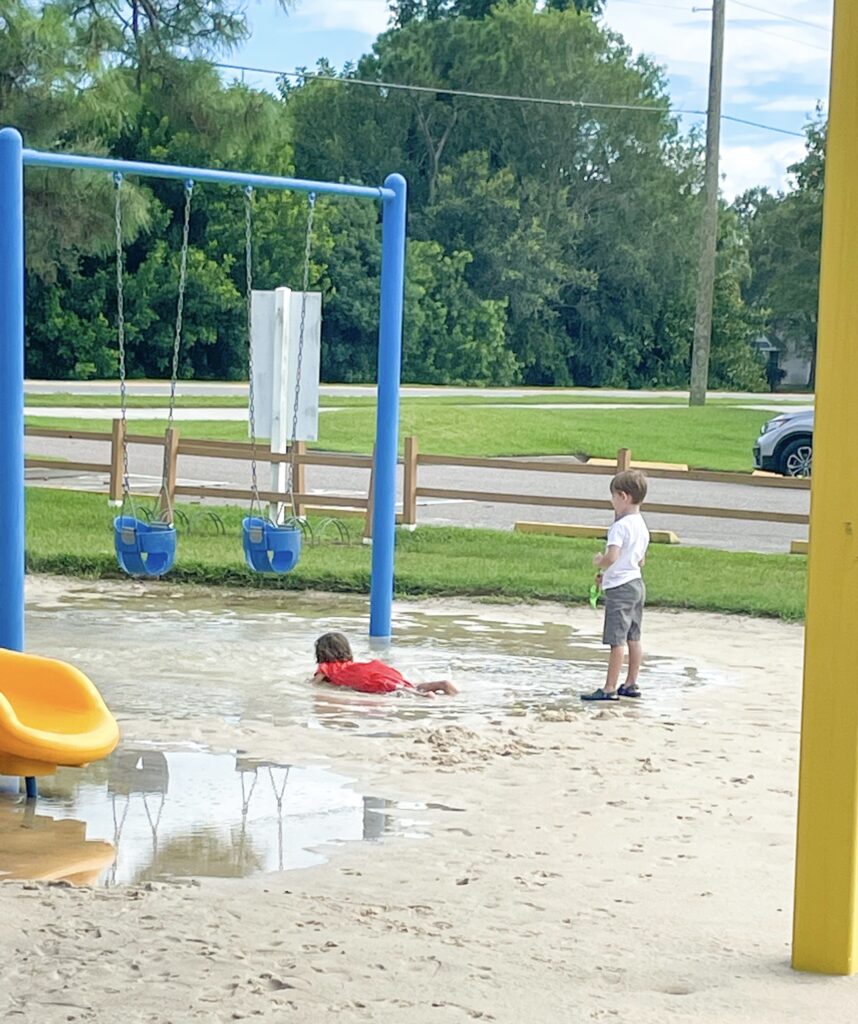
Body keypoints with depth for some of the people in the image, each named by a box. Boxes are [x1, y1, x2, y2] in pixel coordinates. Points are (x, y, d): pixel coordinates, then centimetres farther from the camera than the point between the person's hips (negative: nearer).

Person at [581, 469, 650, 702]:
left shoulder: (620, 527, -18)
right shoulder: (641, 526, 10)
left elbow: (611, 558, -29)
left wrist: (599, 562, -7)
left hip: (620, 588, -9)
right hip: (636, 583, 9)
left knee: (616, 640, -7)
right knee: (633, 638, 13)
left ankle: (610, 688, -4)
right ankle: (631, 684, 19)